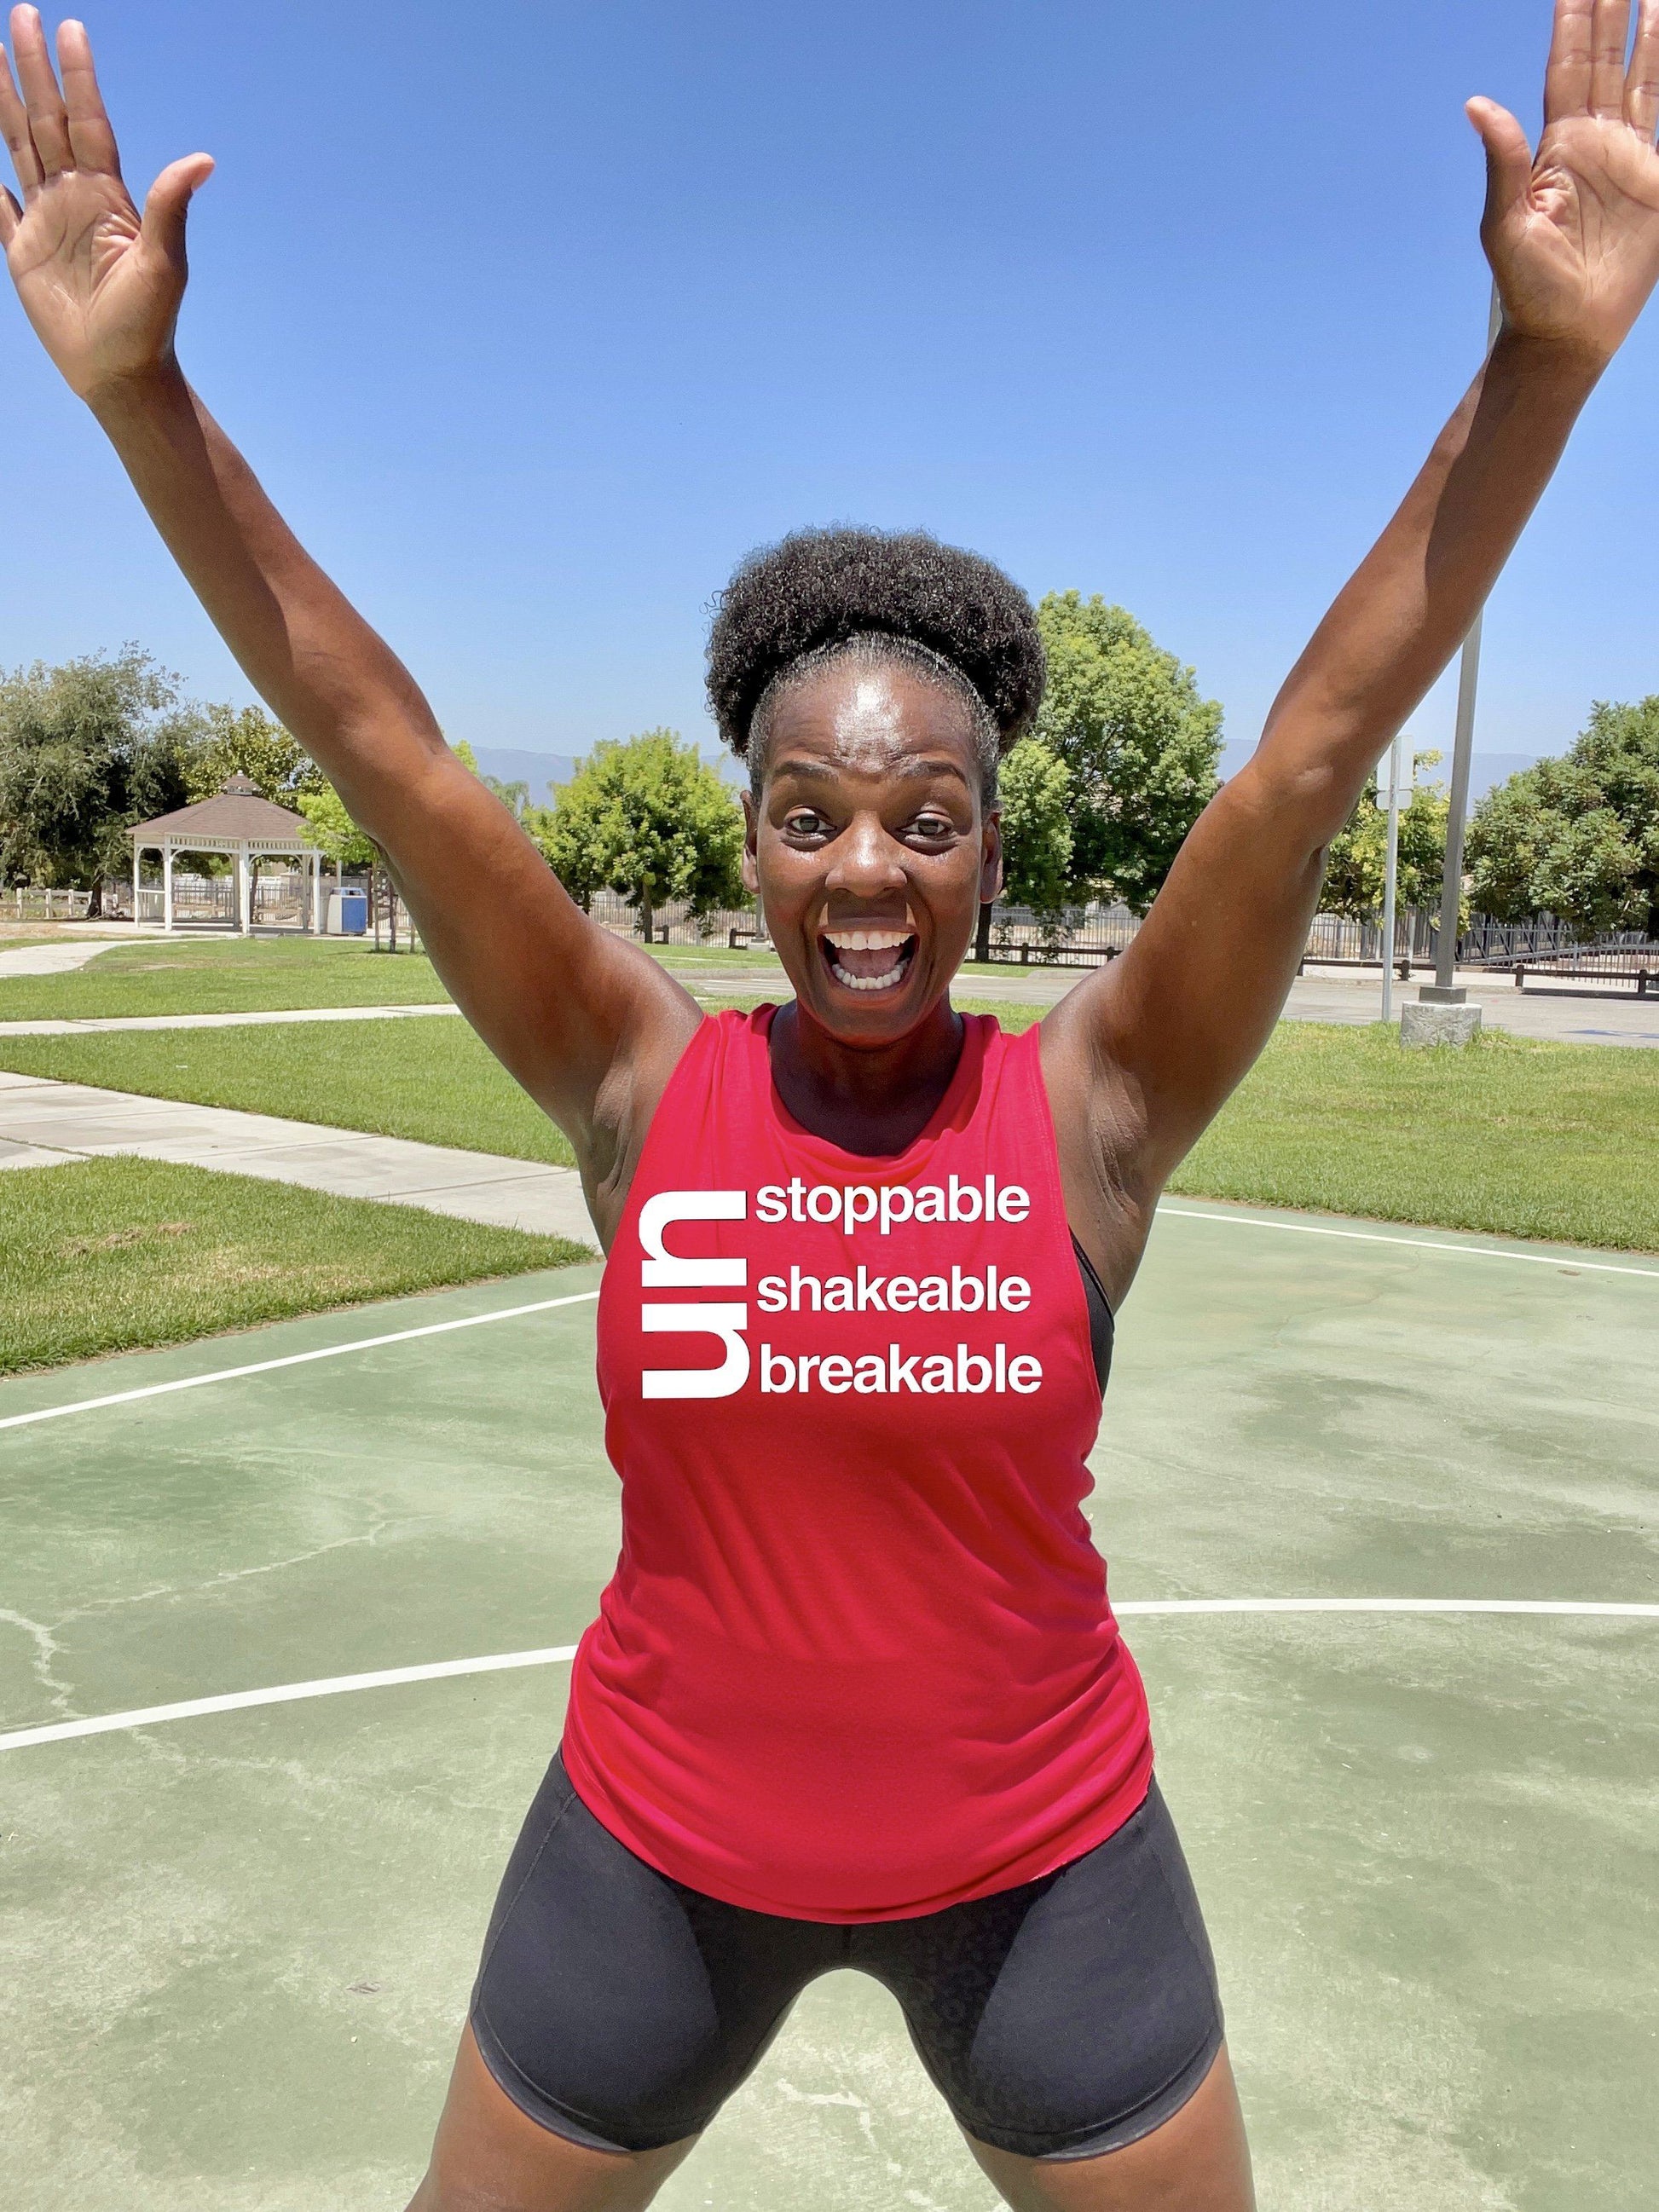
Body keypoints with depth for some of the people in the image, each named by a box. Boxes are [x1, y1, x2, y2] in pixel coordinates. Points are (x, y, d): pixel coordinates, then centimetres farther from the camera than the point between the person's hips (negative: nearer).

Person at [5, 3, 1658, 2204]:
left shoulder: (1092, 1106, -16)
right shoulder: (644, 1087, -15)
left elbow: (1322, 740, -23)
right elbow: (378, 743, -18)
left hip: (1043, 1850, 0)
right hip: (660, 1844, 1)